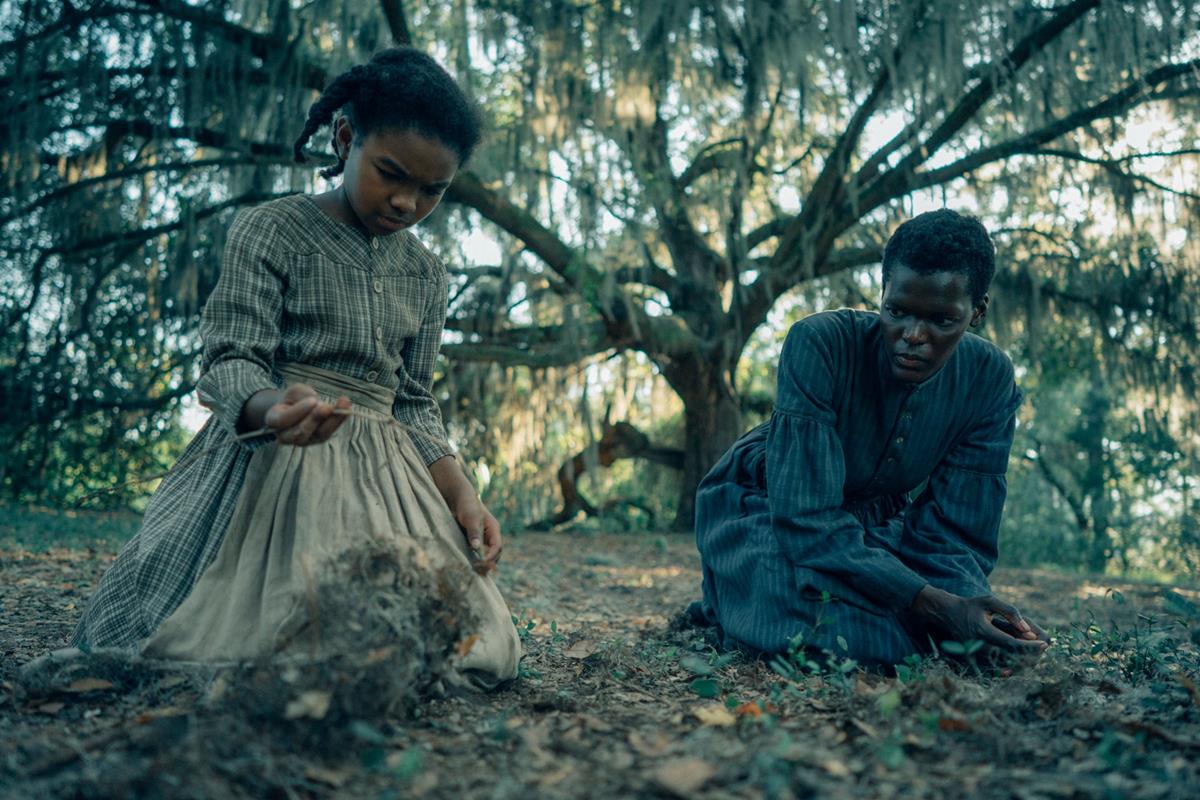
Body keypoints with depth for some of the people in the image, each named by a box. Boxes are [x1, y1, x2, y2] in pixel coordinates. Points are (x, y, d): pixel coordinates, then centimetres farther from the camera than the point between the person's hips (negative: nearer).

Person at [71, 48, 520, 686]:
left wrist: (460, 495, -3)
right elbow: (232, 359, -11)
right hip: (272, 460, -4)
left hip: (383, 477, 5)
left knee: (482, 651, -8)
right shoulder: (270, 230, -3)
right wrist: (274, 410, -35)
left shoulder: (425, 276, 13)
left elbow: (414, 403, 13)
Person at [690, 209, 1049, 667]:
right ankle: (723, 606, 1)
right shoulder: (820, 344, -31)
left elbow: (951, 531, -14)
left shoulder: (989, 380, -17)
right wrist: (933, 603, -42)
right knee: (853, 633, -32)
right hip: (765, 507, -5)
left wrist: (969, 607, -36)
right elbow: (805, 515, -34)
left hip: (877, 520, 5)